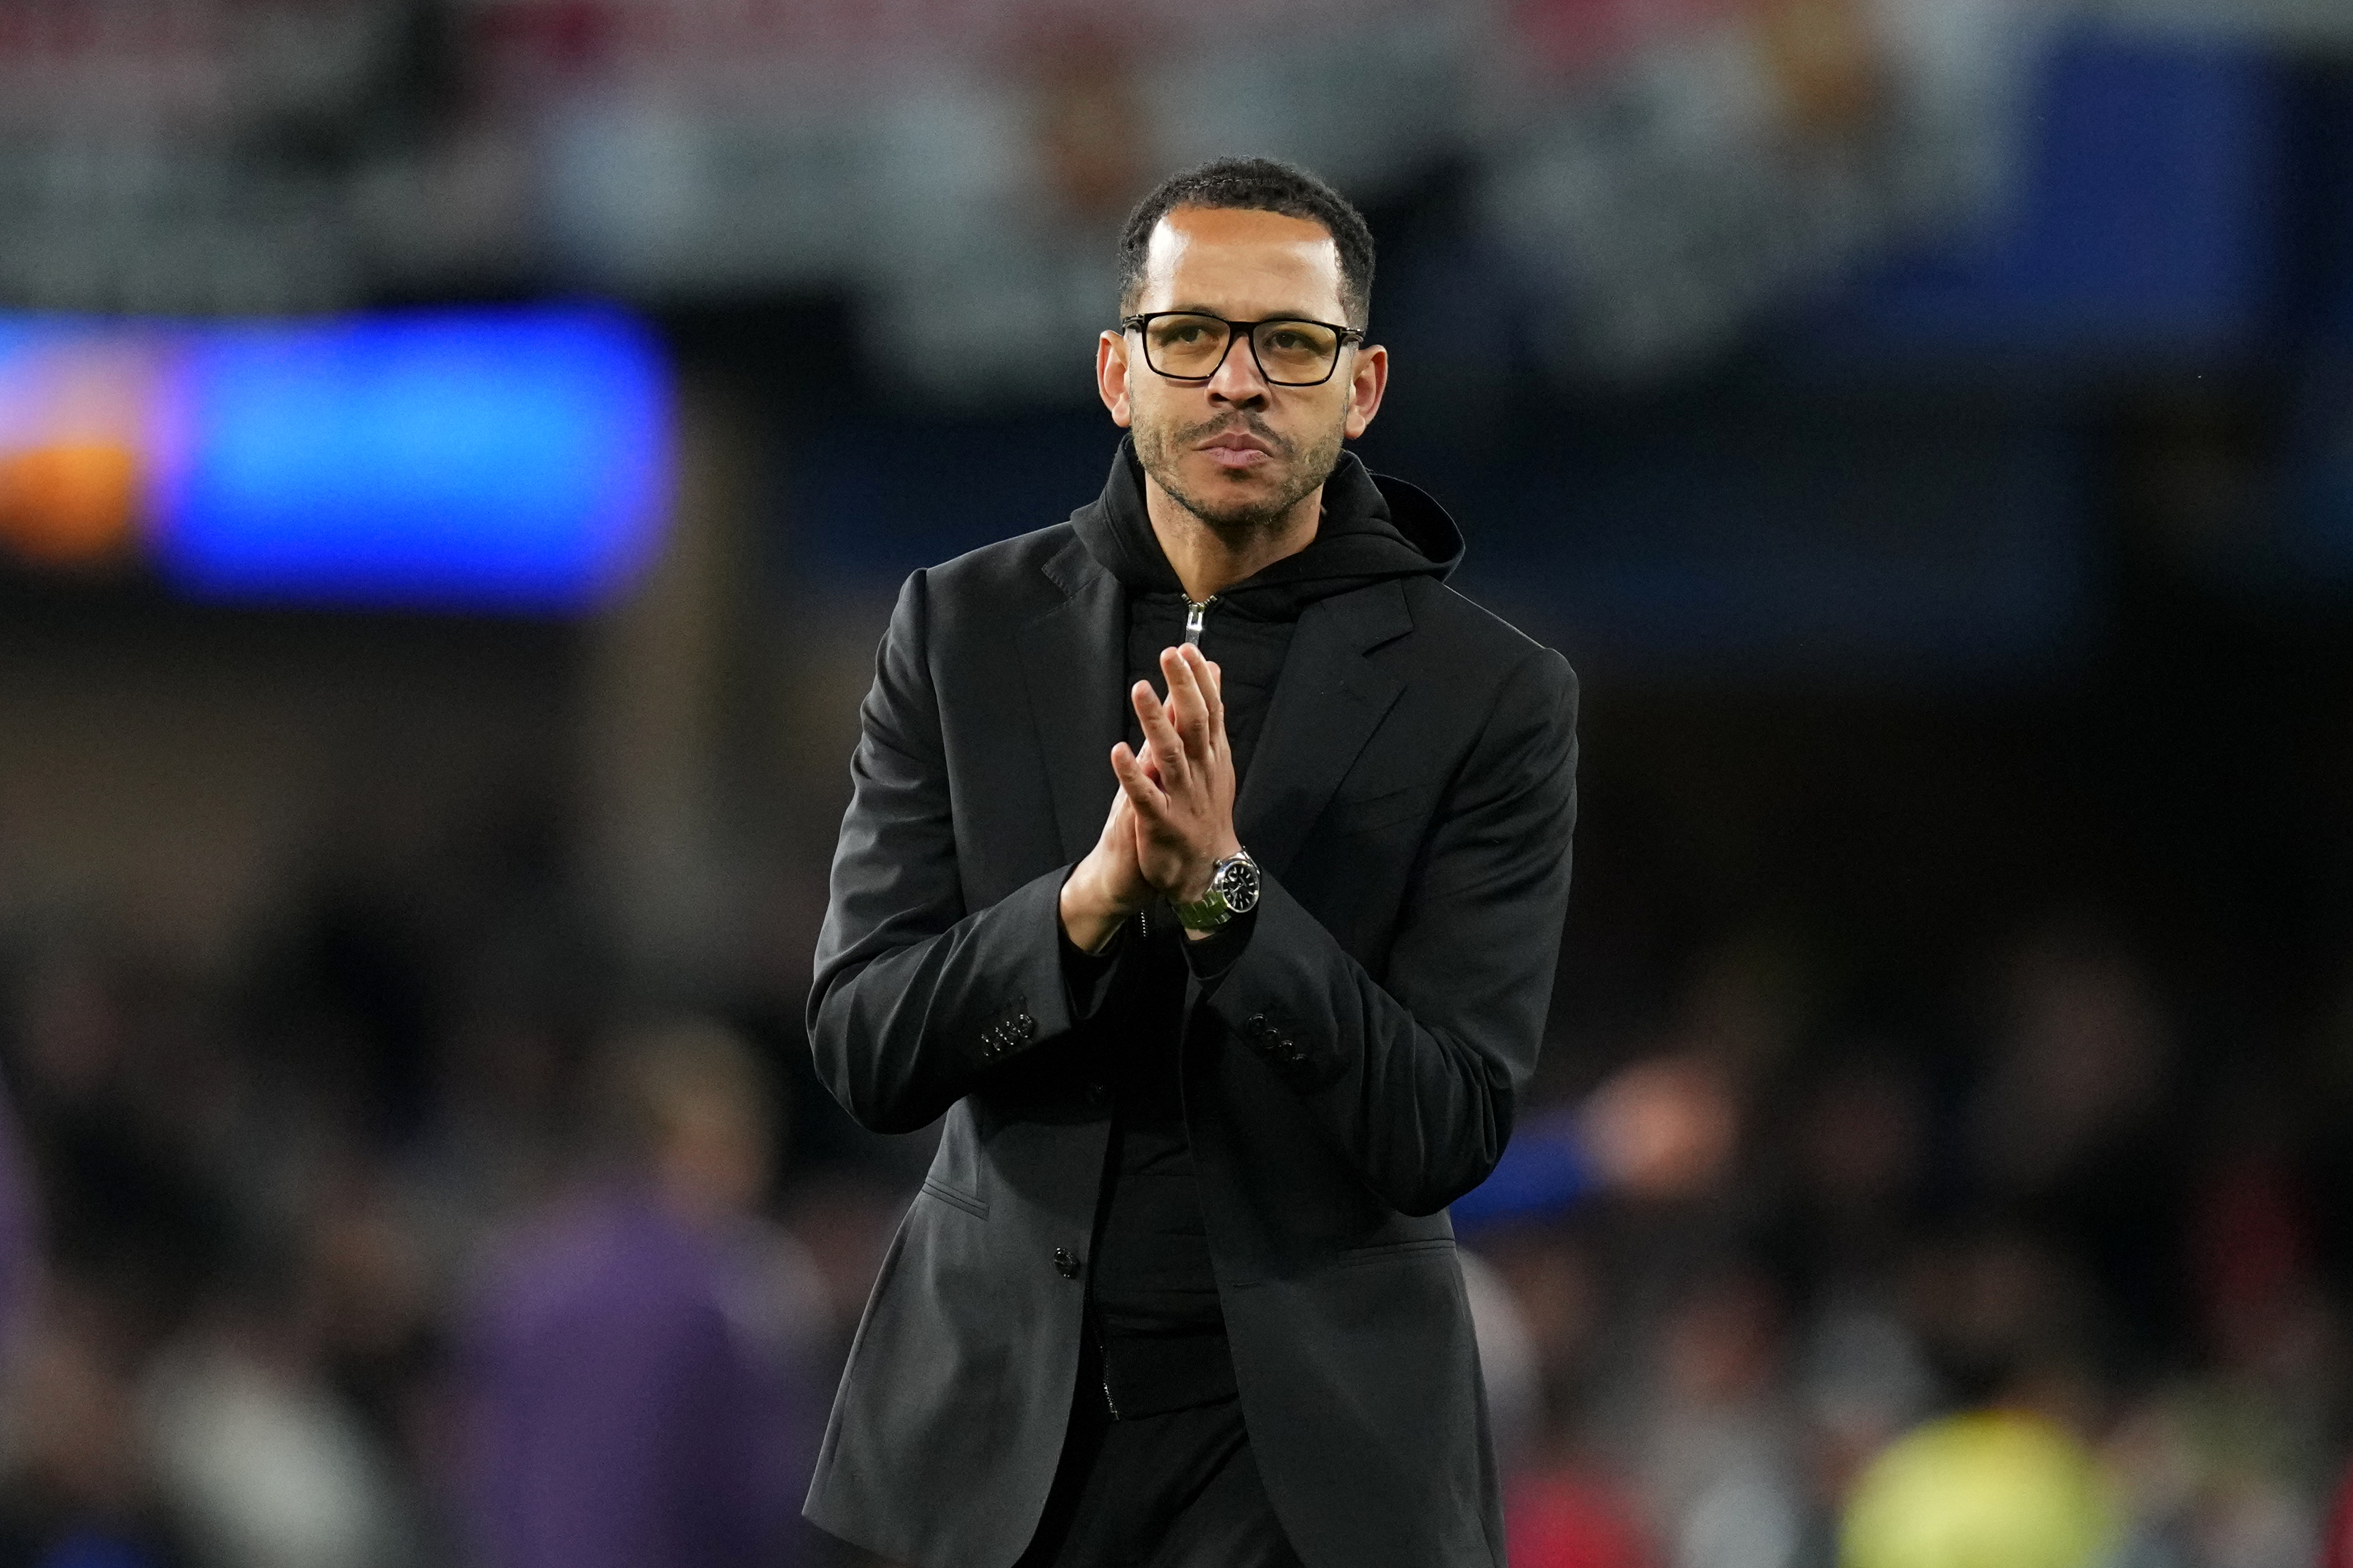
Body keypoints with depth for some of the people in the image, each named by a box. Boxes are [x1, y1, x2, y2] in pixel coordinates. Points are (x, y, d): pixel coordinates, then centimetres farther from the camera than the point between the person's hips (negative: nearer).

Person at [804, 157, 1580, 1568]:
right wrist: (1093, 898, -24)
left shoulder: (1493, 699, -7)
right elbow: (866, 1050, -6)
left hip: (1306, 1450, -2)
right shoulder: (966, 632, 0)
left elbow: (1448, 1132, -13)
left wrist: (1223, 893, -26)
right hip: (998, 1424, 2)